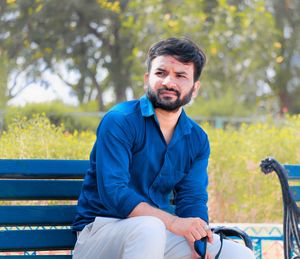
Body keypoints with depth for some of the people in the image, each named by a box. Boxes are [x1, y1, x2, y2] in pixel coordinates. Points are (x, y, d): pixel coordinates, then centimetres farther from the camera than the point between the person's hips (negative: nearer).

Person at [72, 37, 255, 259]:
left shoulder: (197, 139, 8)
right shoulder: (119, 121, -11)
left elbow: (193, 199, 0)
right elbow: (113, 192, -22)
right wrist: (174, 222, -32)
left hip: (160, 232, 5)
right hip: (102, 229, -5)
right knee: (148, 229, -39)